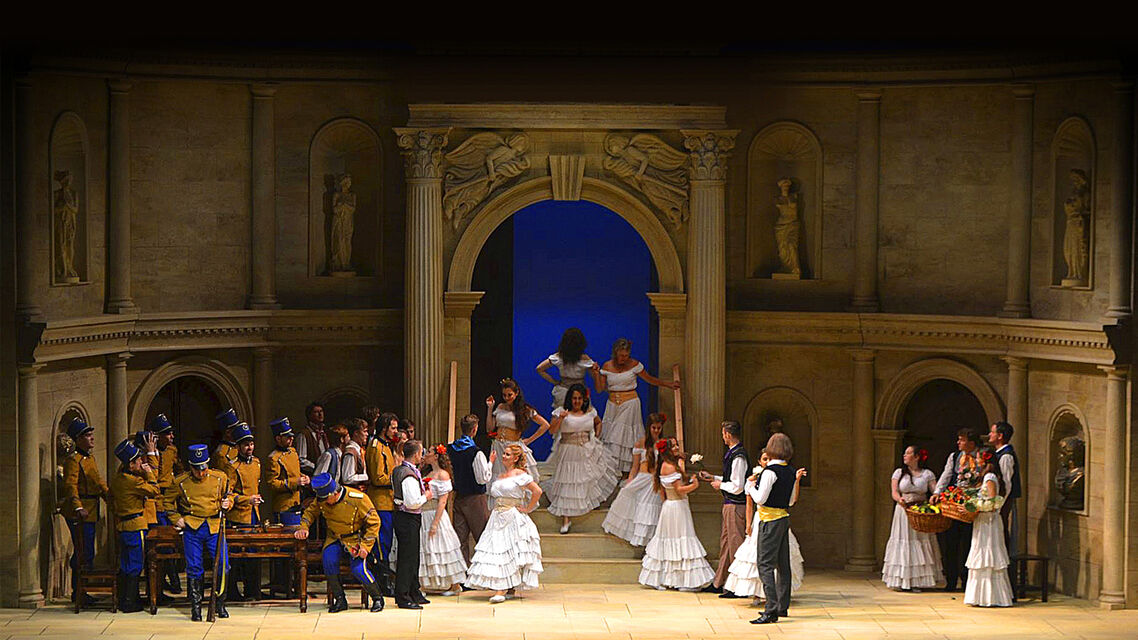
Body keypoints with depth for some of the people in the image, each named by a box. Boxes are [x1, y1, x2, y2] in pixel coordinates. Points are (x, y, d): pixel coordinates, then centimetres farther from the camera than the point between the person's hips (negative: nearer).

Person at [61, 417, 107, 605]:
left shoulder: (90, 458, 17)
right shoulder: (73, 460, -13)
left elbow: (100, 483, 26)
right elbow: (70, 486, -25)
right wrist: (78, 507, -37)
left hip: (90, 513, 9)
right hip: (78, 515, -9)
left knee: (82, 554, 14)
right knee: (85, 554, -8)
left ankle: (79, 591, 22)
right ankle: (78, 594, -1)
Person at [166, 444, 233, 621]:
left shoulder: (220, 478, 4)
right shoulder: (180, 482, 1)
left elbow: (229, 496, 20)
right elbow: (168, 502, 15)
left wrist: (227, 503, -2)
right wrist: (176, 519, 3)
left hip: (214, 527, 1)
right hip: (192, 528, -1)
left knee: (223, 566, -4)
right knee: (194, 568, -1)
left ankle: (220, 605, 12)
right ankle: (196, 608, 8)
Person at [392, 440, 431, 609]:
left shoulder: (398, 471, 10)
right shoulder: (409, 475, -21)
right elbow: (412, 503, -26)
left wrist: (422, 492, 14)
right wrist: (426, 496, -9)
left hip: (402, 517, 10)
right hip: (408, 519, -10)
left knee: (412, 558, 18)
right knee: (407, 559, -4)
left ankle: (414, 593, 26)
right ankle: (403, 598, 0)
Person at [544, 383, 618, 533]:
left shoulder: (590, 412, 3)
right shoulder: (562, 412, -8)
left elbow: (598, 422, 23)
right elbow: (552, 430, -16)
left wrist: (596, 438, 11)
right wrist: (560, 418, -30)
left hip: (589, 450, 3)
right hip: (569, 452, -3)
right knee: (567, 484, -4)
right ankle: (565, 520, 0)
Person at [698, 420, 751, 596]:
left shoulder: (738, 457, -20)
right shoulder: (732, 453, 11)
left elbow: (737, 487, -23)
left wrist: (720, 485, -8)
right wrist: (713, 478, 20)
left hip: (736, 506, -10)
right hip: (730, 504, 10)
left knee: (735, 544, -5)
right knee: (725, 542, 17)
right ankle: (718, 584, 27)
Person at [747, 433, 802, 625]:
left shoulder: (770, 472, -16)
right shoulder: (791, 472, 8)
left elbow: (760, 498, -17)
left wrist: (752, 488, 1)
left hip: (770, 521, -9)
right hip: (784, 518, 9)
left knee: (765, 564, -9)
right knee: (782, 564, 15)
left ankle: (771, 611, -17)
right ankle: (782, 607, 24)